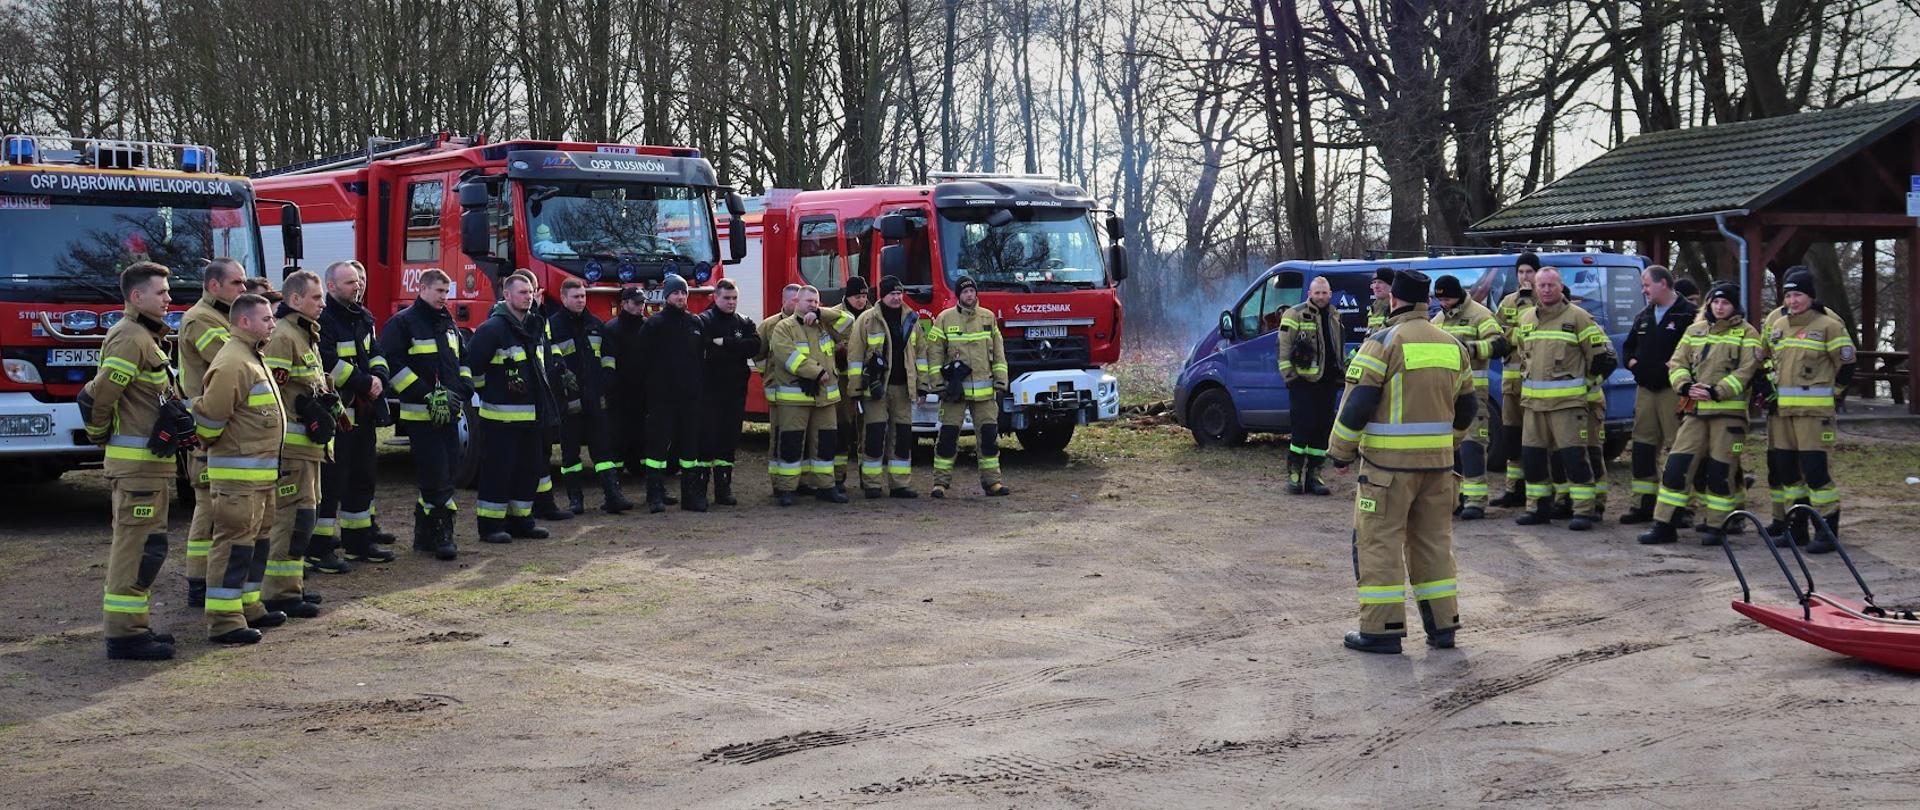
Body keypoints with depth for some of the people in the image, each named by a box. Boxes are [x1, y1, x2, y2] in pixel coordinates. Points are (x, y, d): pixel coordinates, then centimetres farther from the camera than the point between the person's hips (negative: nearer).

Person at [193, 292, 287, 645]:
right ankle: (224, 620, -6)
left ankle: (248, 607, 26)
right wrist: (206, 443, -6)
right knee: (234, 542, -8)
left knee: (255, 539, 17)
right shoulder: (232, 363, -18)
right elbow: (211, 415, -22)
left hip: (261, 470, 11)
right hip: (239, 473, -11)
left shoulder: (253, 358, 17)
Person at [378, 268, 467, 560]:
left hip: (448, 413, 7)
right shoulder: (402, 323, -6)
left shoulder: (448, 323, 17)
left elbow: (463, 361, 23)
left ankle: (425, 534, 17)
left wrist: (461, 391, 4)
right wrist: (427, 396, -16)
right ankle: (441, 533, -5)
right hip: (420, 415, -7)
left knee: (438, 475, 9)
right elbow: (393, 363, -13)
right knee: (435, 475, -11)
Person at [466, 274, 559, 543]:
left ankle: (521, 520, 22)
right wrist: (485, 391, -5)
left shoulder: (535, 326, 13)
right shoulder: (493, 328, -13)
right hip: (501, 415, -8)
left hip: (532, 414, 8)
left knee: (529, 469, 12)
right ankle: (490, 525, 2)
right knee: (498, 470, -4)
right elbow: (471, 363, -15)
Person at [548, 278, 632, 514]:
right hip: (569, 398, -3)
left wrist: (607, 382, 13)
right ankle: (575, 498, 10)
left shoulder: (595, 324, 15)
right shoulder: (553, 325, 0)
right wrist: (562, 372, -27)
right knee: (570, 449, 4)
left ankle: (613, 495, -6)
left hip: (595, 397, 3)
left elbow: (606, 356, 21)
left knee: (603, 446, -1)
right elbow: (551, 357, -11)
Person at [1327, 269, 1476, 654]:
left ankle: (1382, 628, 1)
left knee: (1379, 542, 1)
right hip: (1438, 462, 6)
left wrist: (1340, 451, -2)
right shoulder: (1453, 346, 11)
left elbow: (1357, 404, -13)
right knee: (1433, 540, 15)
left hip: (1388, 462, -6)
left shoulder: (1383, 343, -10)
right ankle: (1442, 624, 17)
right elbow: (1466, 407, 19)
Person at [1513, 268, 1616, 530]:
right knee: (1531, 456, 8)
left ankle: (1583, 511, -5)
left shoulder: (1578, 317, -5)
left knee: (1573, 456, -9)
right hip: (1533, 401, 6)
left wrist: (1585, 381, 5)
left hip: (1568, 401, -6)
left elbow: (1603, 355, -2)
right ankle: (1540, 508, 19)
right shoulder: (1526, 319, 13)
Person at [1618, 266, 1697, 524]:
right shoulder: (1643, 317, 19)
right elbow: (1628, 347, 28)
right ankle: (1643, 503, 14)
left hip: (1673, 389, -8)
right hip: (1645, 389, 8)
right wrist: (1632, 362, 8)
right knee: (1643, 445, 8)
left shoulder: (1688, 315, -7)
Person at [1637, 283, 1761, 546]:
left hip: (1729, 410, -4)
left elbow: (1747, 370, -9)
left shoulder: (1746, 333, 2)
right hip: (1695, 410, 4)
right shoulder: (1695, 330, 16)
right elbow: (1677, 363, 12)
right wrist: (1685, 386, -8)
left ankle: (1716, 527, 11)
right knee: (1677, 465, -1)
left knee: (1720, 470, -1)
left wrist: (1717, 392, -18)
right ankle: (1664, 525, 4)